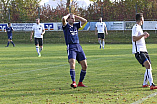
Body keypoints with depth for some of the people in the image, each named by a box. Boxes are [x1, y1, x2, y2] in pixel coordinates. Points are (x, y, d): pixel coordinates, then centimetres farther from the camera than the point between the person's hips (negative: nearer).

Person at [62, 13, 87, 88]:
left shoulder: (76, 25, 20)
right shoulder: (66, 26, 3)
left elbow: (85, 21, 23)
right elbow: (63, 19, -16)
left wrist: (76, 16, 17)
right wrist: (68, 15, 3)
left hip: (78, 47, 6)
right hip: (71, 47, -6)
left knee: (84, 65, 1)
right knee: (72, 64, -24)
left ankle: (80, 83, 12)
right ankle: (74, 83, -28)